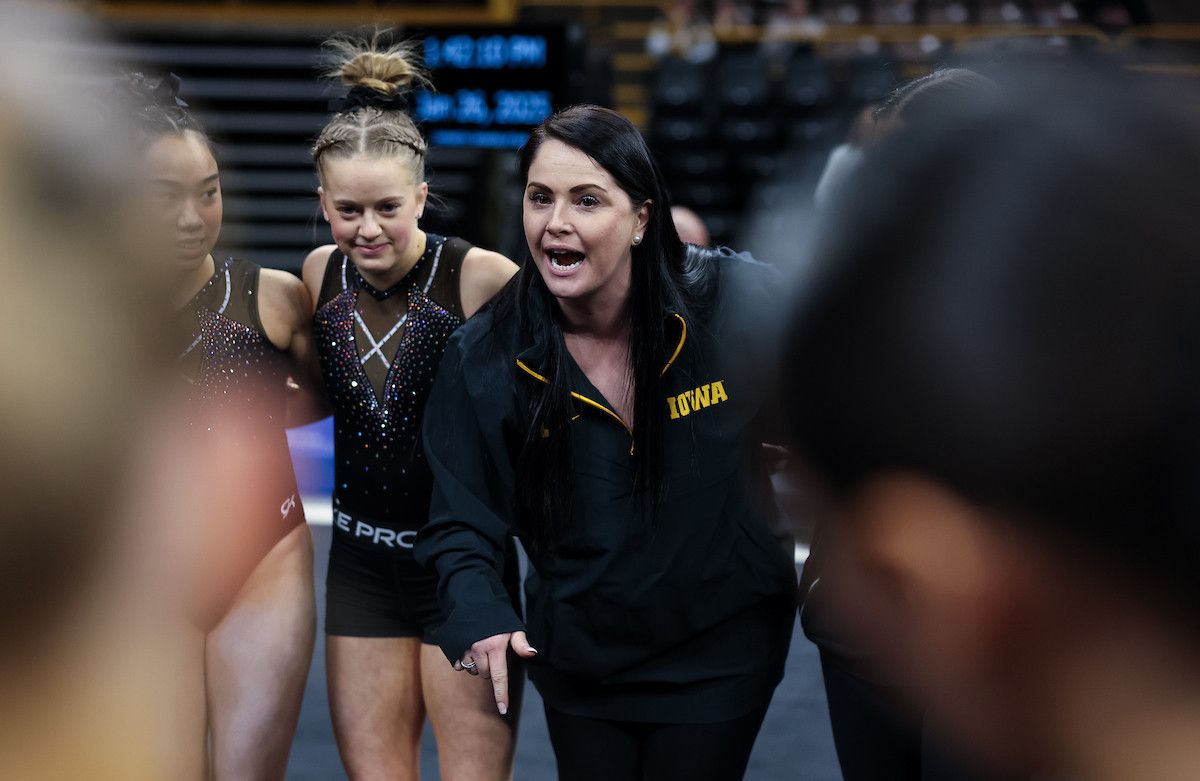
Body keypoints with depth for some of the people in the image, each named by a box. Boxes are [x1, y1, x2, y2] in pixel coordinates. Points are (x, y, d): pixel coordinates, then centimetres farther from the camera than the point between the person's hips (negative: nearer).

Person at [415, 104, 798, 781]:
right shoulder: (485, 361, -12)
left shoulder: (739, 302, -18)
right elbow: (462, 519, -7)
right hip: (579, 666, 2)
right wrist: (480, 614, -25)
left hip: (720, 652, -2)